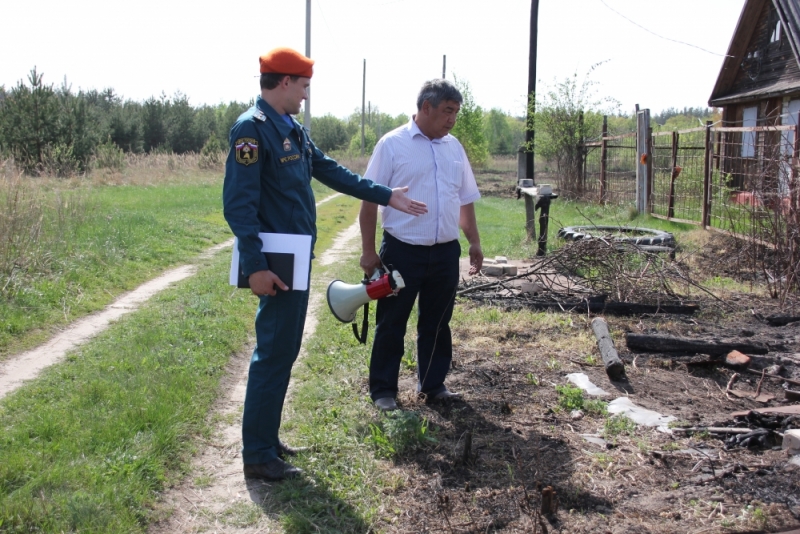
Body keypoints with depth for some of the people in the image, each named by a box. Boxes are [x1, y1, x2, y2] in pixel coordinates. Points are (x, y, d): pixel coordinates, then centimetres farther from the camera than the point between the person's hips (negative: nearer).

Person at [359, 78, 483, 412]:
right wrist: (368, 251, -9)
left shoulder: (454, 148, 10)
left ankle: (432, 384, 28)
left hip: (446, 252, 5)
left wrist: (474, 242, 12)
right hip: (403, 251, -5)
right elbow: (370, 200, -6)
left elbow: (465, 200, 17)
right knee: (391, 324, 6)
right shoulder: (393, 144, -6)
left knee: (437, 323, 14)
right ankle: (383, 389, 19)